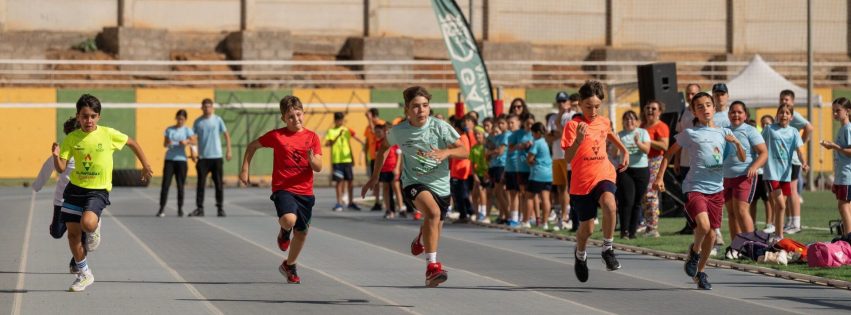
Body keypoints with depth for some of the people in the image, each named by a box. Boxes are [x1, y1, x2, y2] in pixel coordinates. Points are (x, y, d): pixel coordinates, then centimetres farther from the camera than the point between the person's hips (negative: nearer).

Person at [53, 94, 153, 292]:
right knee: (72, 232, 4)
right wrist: (56, 156, -25)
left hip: (98, 190, -3)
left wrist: (145, 166, 13)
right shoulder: (71, 139, -4)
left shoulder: (108, 134, -9)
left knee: (88, 223, -29)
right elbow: (61, 169, -5)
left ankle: (95, 229, 11)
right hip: (75, 188, 3)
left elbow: (132, 144, 8)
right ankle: (84, 275, 24)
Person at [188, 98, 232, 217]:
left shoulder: (218, 120, 3)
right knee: (201, 184, -1)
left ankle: (220, 208, 10)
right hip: (203, 157, 1)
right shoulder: (198, 122, 6)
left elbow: (226, 135, 6)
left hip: (216, 157, -1)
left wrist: (228, 150, -1)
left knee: (219, 184, 2)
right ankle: (199, 209, 2)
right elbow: (193, 137, 4)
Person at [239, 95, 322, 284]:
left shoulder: (312, 137, 1)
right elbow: (252, 146, 11)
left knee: (302, 232, 11)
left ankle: (289, 265, 37)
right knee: (289, 219, -31)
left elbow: (319, 168, -3)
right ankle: (284, 232, 8)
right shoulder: (276, 136, -4)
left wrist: (312, 159, -25)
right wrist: (245, 169, 6)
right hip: (283, 189, -3)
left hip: (305, 192, 3)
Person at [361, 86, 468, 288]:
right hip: (414, 184, -2)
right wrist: (375, 177, 16)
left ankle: (421, 239, 60)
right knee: (433, 212, -35)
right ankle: (432, 265, -33)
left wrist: (446, 152, -28)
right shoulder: (398, 132, -6)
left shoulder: (440, 127, -10)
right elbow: (384, 148, 16)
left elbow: (464, 151, -8)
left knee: (433, 234, 19)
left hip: (440, 186, 3)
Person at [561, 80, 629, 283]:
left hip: (603, 175, 2)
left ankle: (607, 249, -16)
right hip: (581, 181, -2)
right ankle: (580, 254, 40)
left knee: (609, 203, -32)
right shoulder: (573, 125, -9)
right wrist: (579, 139, -31)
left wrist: (624, 151, 24)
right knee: (587, 228, 5)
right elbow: (568, 158, -16)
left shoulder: (604, 122, 6)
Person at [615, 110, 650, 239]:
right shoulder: (620, 135, 6)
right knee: (627, 201, -12)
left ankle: (632, 231, 10)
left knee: (637, 202, 3)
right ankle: (624, 230, -11)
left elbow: (647, 150, -8)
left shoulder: (643, 133, 6)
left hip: (641, 170, 1)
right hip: (625, 170, -1)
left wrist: (638, 142, -26)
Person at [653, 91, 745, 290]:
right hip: (695, 188, -4)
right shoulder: (690, 134, 0)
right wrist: (659, 178, -1)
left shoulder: (724, 133, 9)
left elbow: (742, 159, 10)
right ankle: (694, 250, 7)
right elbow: (669, 154, 8)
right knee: (703, 225, -25)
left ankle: (701, 272, 23)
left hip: (716, 189, 4)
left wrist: (736, 142, -9)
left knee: (712, 233, 5)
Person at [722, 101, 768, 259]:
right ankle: (735, 247, 13)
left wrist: (754, 167, -25)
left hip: (745, 176, -6)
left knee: (741, 210, -16)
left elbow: (764, 153, -8)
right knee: (731, 213, 7)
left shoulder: (750, 131, -3)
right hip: (726, 177, 6)